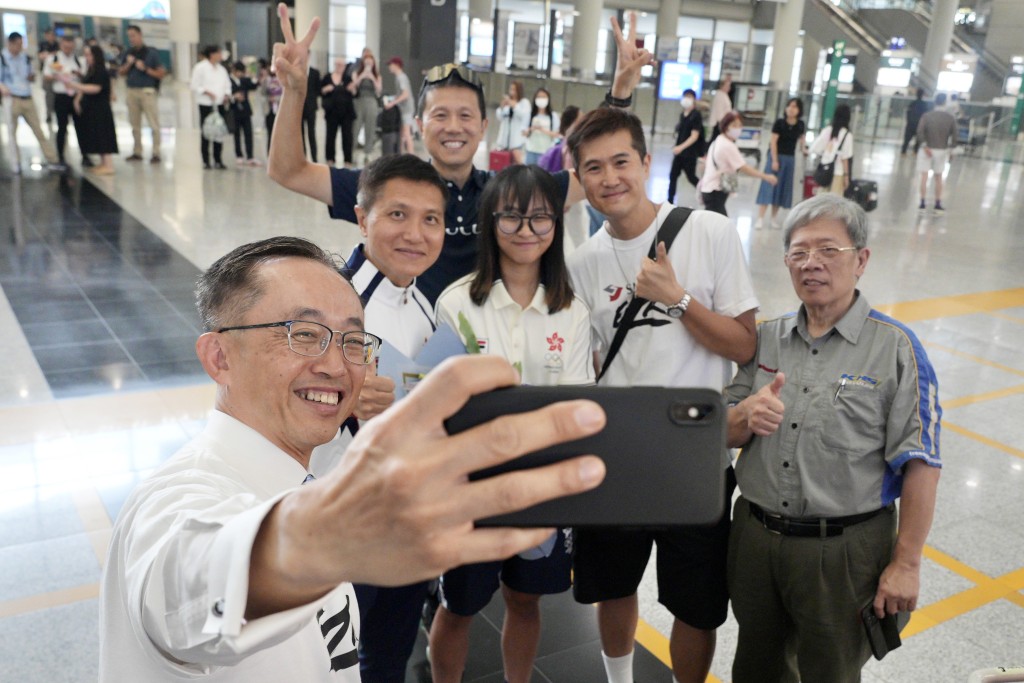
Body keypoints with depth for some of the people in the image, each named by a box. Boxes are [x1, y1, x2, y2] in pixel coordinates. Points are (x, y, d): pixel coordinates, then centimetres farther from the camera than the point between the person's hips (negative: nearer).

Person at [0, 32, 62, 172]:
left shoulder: (25, 57, 9)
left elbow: (32, 76, 19)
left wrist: (32, 77, -5)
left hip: (28, 99, 4)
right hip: (11, 99, -4)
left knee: (39, 131, 7)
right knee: (12, 131, 4)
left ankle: (53, 161, 10)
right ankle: (16, 164, 10)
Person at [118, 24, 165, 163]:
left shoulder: (151, 53, -1)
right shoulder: (127, 54, 12)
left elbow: (161, 73, -4)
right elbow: (121, 72, 12)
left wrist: (145, 69, -14)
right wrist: (128, 64, -5)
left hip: (148, 91, -5)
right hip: (132, 91, 5)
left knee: (154, 124, -7)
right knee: (135, 124, 9)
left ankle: (156, 153, -4)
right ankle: (137, 152, 16)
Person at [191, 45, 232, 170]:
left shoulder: (221, 69, 15)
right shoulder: (200, 67, -3)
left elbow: (227, 85, 18)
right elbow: (194, 86, -5)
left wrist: (227, 95, -1)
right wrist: (206, 92, -16)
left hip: (220, 104, 5)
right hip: (206, 104, -5)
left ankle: (218, 160, 12)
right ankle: (205, 161, 6)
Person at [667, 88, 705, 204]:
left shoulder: (696, 116, -11)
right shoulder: (682, 115, 10)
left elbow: (694, 136, -17)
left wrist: (681, 147, -27)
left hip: (690, 153, -7)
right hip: (679, 152, 7)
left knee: (691, 177, 2)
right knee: (673, 175, 4)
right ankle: (670, 201, 9)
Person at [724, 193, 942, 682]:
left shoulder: (895, 347, -10)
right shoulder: (766, 338, 3)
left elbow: (919, 466, -12)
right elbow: (725, 434, 6)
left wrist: (905, 564, -13)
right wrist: (747, 417, -17)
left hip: (843, 549, -4)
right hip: (755, 534, 4)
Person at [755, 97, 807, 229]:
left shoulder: (800, 125, 1)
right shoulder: (779, 123, -11)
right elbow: (773, 142, -11)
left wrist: (803, 148, -4)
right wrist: (774, 160, -15)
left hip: (790, 158, 5)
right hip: (776, 156, -4)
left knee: (783, 187, 8)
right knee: (768, 185, -7)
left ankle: (774, 217, 19)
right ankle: (760, 218, -8)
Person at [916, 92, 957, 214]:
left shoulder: (927, 116, -7)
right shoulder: (951, 118, -3)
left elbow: (920, 131, -18)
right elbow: (954, 135, -6)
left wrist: (925, 146, -16)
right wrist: (950, 147, 4)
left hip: (927, 149, -1)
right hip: (942, 150, 2)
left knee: (924, 176, 5)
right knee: (938, 178, 12)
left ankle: (923, 203, 4)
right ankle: (938, 204, 14)